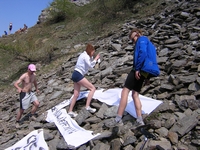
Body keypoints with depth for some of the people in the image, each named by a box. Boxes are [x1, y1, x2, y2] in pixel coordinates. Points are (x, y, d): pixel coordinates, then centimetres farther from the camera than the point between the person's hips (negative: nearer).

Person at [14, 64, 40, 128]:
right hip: (24, 94, -6)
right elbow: (15, 84, -29)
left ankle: (32, 116, 16)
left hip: (30, 93, 6)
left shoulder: (34, 75, -2)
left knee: (37, 104, -8)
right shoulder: (24, 76, -22)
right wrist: (19, 88, -50)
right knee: (22, 109, 2)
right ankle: (17, 122, 23)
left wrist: (36, 89, 30)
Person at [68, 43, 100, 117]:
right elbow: (90, 65, -17)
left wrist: (93, 59, 14)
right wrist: (96, 58, -7)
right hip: (78, 75, -10)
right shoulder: (85, 56, -8)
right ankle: (87, 106, -15)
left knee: (76, 95, 10)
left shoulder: (84, 55, 21)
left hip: (75, 75, 10)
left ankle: (70, 111, 13)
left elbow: (89, 64, 23)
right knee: (93, 88, -9)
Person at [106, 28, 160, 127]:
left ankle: (118, 119, -13)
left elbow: (142, 53, -16)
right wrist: (147, 77, 22)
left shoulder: (142, 39, 3)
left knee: (125, 91, -10)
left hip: (141, 69, -9)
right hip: (147, 71, 10)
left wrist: (137, 68, -20)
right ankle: (139, 120, 3)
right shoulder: (150, 45, 31)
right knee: (135, 94, 11)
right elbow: (151, 60, 27)